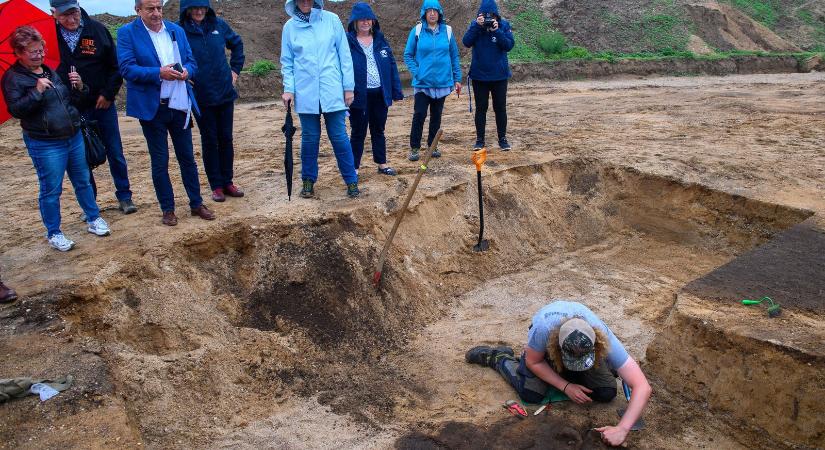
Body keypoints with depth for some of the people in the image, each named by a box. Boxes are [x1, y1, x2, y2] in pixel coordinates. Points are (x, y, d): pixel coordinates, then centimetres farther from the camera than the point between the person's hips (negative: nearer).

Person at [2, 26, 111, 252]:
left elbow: (72, 99, 18)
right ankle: (54, 234, 17)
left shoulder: (51, 71, 11)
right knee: (51, 190, 3)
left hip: (74, 137, 6)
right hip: (45, 145, -6)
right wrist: (37, 91, -26)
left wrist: (79, 87, -3)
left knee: (83, 182, 15)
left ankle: (93, 219, 31)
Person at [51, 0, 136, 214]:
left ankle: (124, 196, 21)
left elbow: (115, 65, -1)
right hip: (72, 109, 0)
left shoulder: (97, 29, -5)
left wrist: (108, 94, -7)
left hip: (103, 105, 0)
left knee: (115, 153, 8)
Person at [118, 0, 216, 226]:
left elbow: (191, 62, 10)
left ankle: (196, 203, 23)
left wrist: (186, 71, -13)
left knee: (187, 158, 11)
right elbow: (127, 68, -13)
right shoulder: (127, 33, -5)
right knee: (160, 161, 6)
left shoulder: (177, 30, 9)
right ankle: (168, 209, 18)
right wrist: (159, 73, -24)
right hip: (152, 107, -3)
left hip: (180, 105, 4)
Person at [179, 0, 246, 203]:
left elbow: (237, 43, 16)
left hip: (225, 92, 3)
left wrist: (235, 69, 11)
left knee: (226, 138, 9)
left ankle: (227, 182, 21)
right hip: (201, 97, -3)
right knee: (209, 141, 6)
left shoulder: (219, 25, 0)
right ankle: (216, 186, 16)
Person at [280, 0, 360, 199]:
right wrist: (288, 89, -3)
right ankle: (308, 180, 22)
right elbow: (287, 62, 8)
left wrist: (349, 86, 0)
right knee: (310, 138, 8)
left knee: (339, 137, 2)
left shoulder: (331, 20, -1)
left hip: (332, 91, -1)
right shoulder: (290, 26, 3)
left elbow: (344, 55, 1)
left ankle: (351, 180, 13)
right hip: (305, 93, 1)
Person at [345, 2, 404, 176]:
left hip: (380, 94, 4)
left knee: (378, 130, 16)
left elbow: (392, 66, 7)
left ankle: (382, 164, 27)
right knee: (358, 133, 5)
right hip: (359, 96, -4)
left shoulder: (380, 39, 7)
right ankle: (353, 168, 15)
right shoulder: (348, 41, -7)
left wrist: (396, 91, 2)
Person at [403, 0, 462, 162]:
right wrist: (416, 72, -10)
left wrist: (457, 79, 6)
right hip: (422, 83, -2)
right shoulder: (417, 31, -3)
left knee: (436, 116, 11)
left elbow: (454, 56, 7)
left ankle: (432, 146, 24)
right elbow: (408, 55, 2)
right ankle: (414, 147, 6)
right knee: (419, 115, -5)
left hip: (442, 82, 2)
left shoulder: (447, 31, 2)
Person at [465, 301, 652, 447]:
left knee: (607, 393, -12)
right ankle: (497, 357, 8)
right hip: (546, 343, -2)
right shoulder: (544, 328, -45)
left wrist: (622, 429, -48)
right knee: (532, 394, -18)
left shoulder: (604, 339, -42)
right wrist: (566, 386, -30)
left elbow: (643, 387, -42)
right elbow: (533, 362, -22)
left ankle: (562, 371, 14)